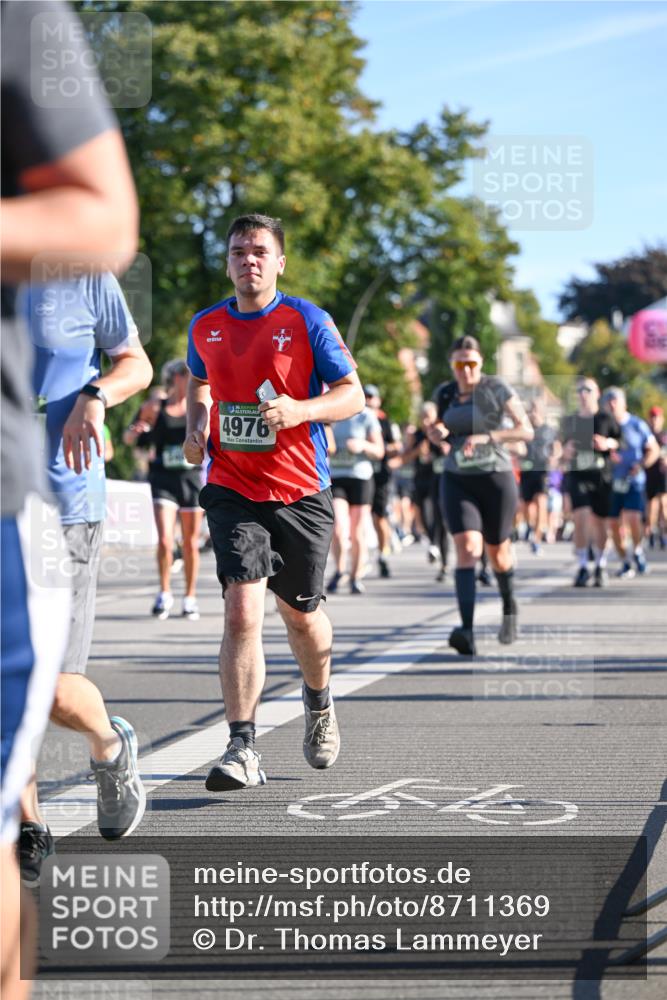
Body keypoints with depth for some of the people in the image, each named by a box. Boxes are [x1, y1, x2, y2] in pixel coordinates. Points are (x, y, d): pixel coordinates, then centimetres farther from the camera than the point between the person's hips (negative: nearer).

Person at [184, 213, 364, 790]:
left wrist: (300, 410, -23)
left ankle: (319, 704, 44)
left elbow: (353, 395, -5)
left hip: (300, 492, -1)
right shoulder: (206, 327, 6)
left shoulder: (308, 321, -5)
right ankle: (243, 748, -16)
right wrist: (196, 428, 6)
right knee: (242, 610, -16)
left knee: (300, 613, 13)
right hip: (233, 489, 1)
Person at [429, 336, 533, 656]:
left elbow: (526, 430, -11)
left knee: (497, 552, 11)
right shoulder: (444, 394, 6)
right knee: (467, 548, -18)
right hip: (458, 481, 2)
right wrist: (436, 433, -3)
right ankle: (467, 631, -29)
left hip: (497, 477, -2)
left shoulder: (496, 388, -6)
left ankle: (509, 608, 42)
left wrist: (487, 436, -24)